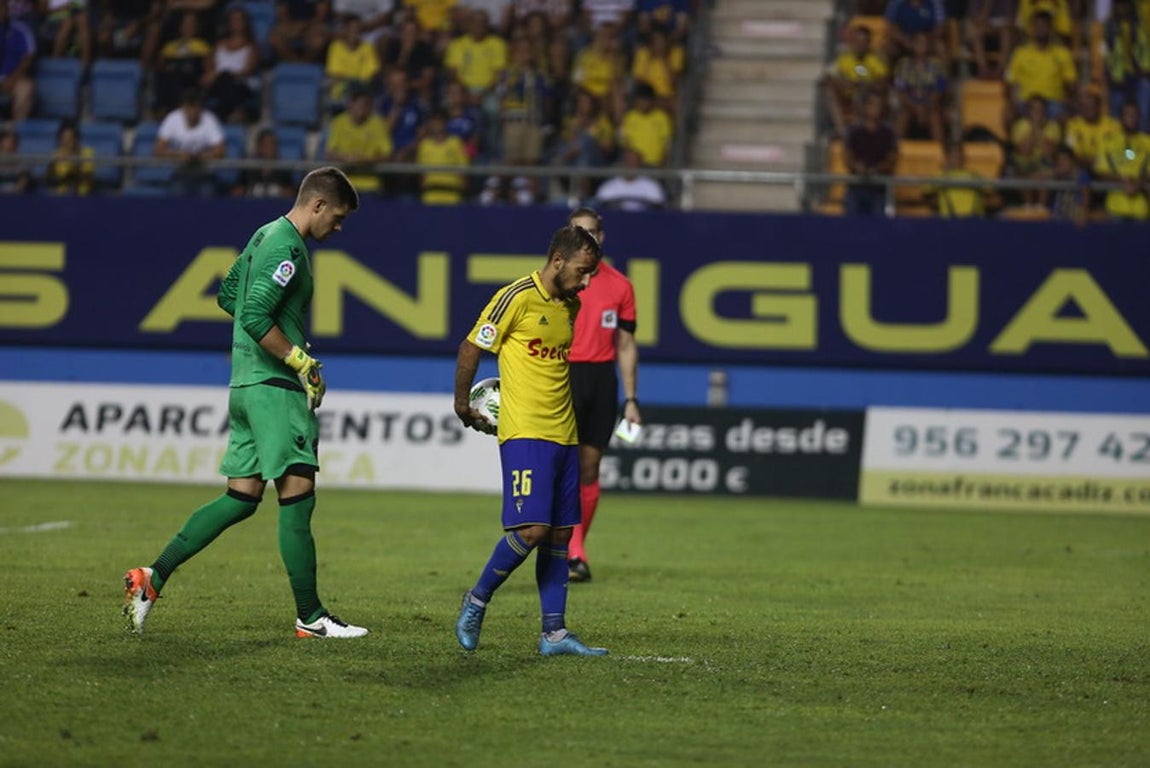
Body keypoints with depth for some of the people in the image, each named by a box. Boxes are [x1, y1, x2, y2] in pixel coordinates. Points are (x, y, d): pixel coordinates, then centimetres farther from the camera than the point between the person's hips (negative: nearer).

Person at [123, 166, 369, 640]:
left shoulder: (267, 235, 17)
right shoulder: (288, 248, -14)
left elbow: (228, 295, 27)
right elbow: (255, 317, -23)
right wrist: (301, 362, -15)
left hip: (248, 384, 10)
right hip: (274, 386, -10)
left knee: (241, 498, 10)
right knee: (298, 494, -7)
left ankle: (152, 578, 7)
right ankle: (310, 618, -4)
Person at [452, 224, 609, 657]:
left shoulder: (571, 306, 12)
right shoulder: (517, 297, -10)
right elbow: (471, 348, -4)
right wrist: (463, 406, 4)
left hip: (564, 434, 7)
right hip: (524, 432, -7)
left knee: (559, 535, 4)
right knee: (531, 528, -15)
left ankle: (554, 633, 6)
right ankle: (477, 601, 5)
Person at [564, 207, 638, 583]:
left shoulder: (619, 285, 8)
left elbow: (626, 345, 13)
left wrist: (631, 399, 8)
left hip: (602, 379, 3)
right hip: (562, 374, -3)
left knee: (589, 469, 6)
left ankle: (573, 549, 16)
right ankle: (574, 553, -16)